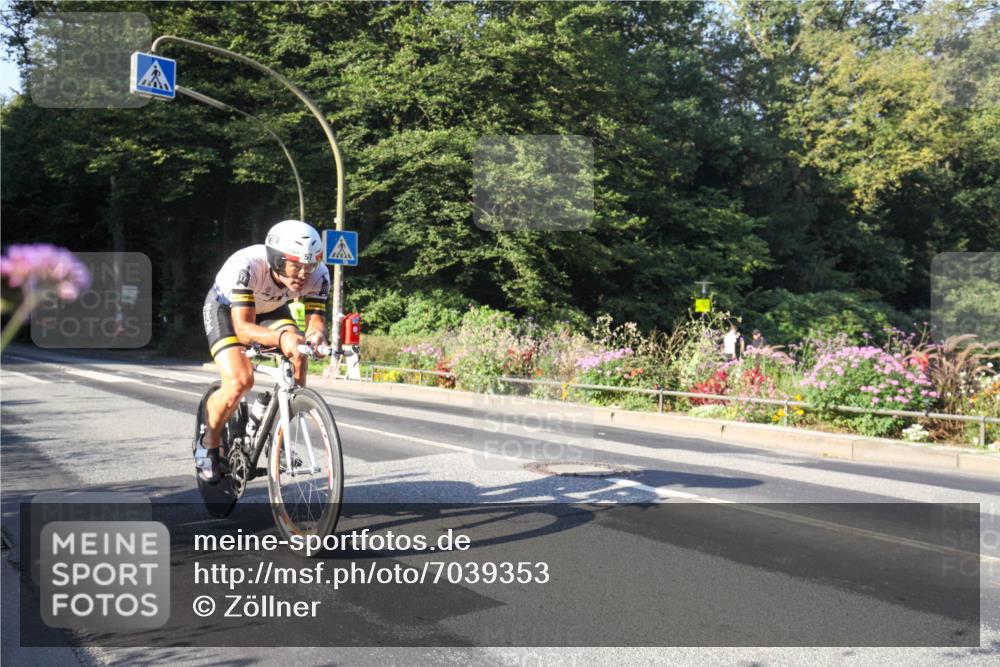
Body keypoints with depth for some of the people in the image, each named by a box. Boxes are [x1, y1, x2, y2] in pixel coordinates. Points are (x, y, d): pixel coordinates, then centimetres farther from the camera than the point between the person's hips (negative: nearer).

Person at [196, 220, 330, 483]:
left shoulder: (318, 275, -30)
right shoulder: (246, 265, -41)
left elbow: (316, 317, -28)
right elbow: (243, 327, -45)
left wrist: (316, 334, -53)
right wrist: (280, 337, -64)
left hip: (270, 309, 4)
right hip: (225, 307, -4)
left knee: (298, 359, -24)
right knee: (240, 381, -24)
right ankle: (208, 444, 4)